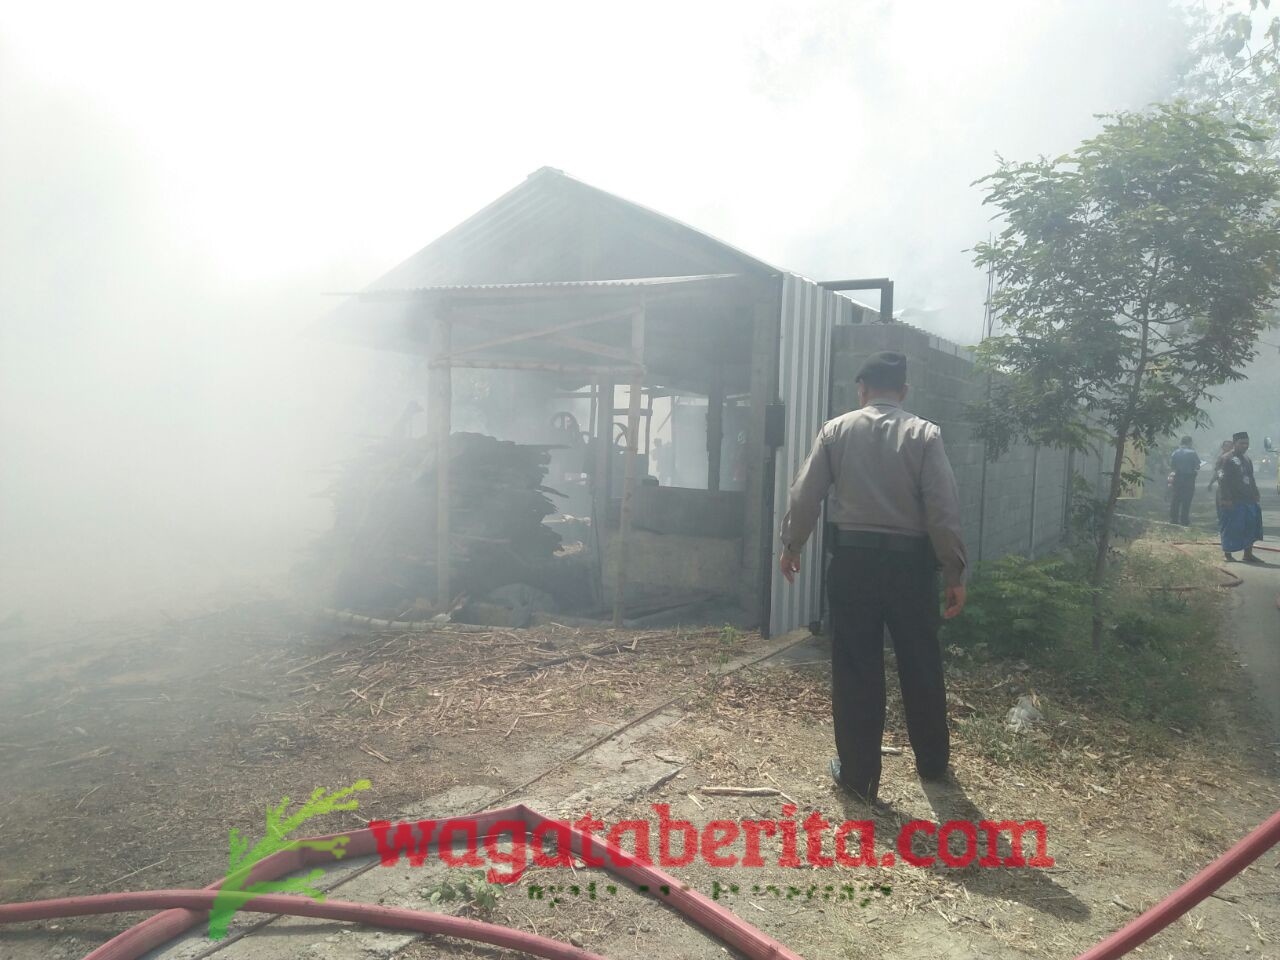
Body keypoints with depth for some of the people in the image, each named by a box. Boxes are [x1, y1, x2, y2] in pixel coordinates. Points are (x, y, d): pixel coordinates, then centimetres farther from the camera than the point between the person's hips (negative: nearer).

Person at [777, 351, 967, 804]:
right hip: (910, 561, 0)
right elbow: (943, 508, -7)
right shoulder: (924, 434, -2)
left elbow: (805, 494, 1)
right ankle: (933, 762, 32)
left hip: (852, 558, 0)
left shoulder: (836, 430, 2)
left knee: (856, 669, 7)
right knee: (920, 665, 15)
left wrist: (791, 546, 16)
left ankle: (858, 774, 13)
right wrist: (955, 572, -1)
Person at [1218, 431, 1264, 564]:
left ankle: (1248, 554, 15)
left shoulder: (1247, 460, 17)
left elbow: (1251, 480, 23)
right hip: (1234, 502, -8)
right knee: (1232, 528, -2)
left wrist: (1255, 496, 15)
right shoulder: (1226, 460, -9)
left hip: (1248, 500, 8)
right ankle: (1227, 554, 9)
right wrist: (1227, 499, -20)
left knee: (1251, 527, 7)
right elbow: (1222, 480, -15)